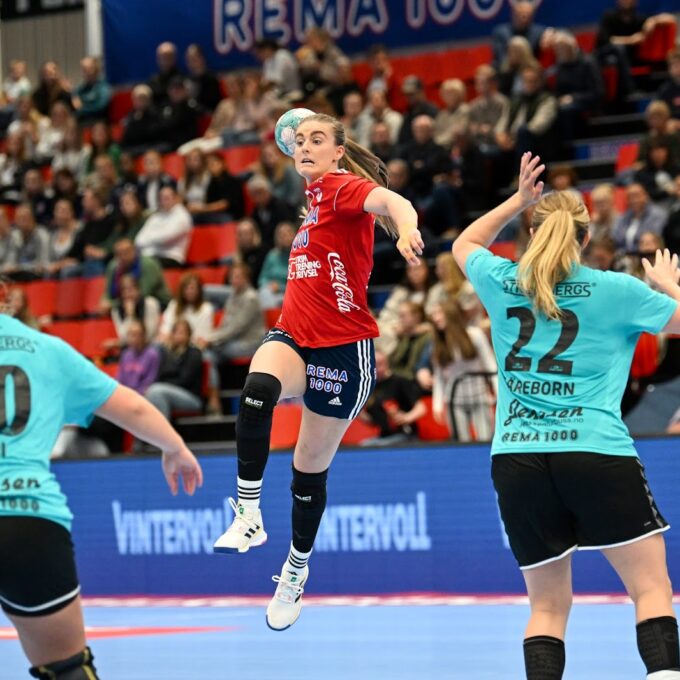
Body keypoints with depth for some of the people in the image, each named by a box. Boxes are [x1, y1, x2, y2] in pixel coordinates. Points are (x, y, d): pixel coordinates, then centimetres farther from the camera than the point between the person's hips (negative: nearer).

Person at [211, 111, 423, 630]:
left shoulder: (345, 187, -11)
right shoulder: (316, 191, 10)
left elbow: (391, 200, -36)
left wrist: (406, 227, -54)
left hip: (344, 349, -5)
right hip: (294, 336, 5)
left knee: (311, 470, 7)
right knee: (257, 391, -32)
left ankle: (297, 569, 29)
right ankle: (248, 516, -31)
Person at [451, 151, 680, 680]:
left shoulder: (502, 282, 9)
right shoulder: (616, 291, 1)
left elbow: (465, 244, 32)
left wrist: (519, 200, 29)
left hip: (515, 459, 3)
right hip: (597, 453, -3)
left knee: (547, 607, 10)